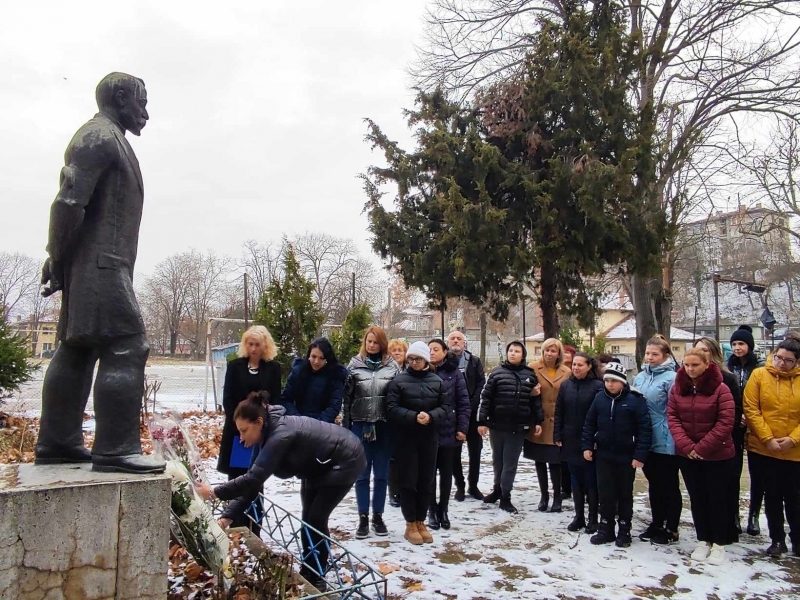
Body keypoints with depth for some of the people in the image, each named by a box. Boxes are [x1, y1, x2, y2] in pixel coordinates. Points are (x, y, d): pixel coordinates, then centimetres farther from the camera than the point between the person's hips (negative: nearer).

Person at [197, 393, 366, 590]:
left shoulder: (281, 435, -35)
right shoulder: (268, 435, -7)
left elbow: (254, 479, -37)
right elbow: (254, 480, -6)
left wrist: (214, 492, -30)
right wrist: (228, 515, -13)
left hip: (344, 461, -9)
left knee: (316, 519, -8)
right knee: (308, 519, 11)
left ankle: (317, 578, 7)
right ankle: (307, 573, 25)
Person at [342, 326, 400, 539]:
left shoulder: (392, 366, 1)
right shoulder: (354, 365, 0)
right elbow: (346, 398, 1)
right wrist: (346, 427, -1)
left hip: (384, 427, 1)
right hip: (360, 426, 0)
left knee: (381, 474, 10)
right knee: (362, 475, 7)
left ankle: (378, 516, 24)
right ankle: (363, 518, 17)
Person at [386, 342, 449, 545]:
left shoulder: (437, 381, 5)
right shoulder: (399, 380, -4)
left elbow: (445, 407, 3)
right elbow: (392, 408, -11)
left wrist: (431, 417, -17)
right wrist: (414, 417, -23)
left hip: (429, 437, 3)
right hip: (406, 438, -3)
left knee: (426, 481, 10)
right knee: (408, 481, 3)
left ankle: (421, 522, 23)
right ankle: (410, 525, 14)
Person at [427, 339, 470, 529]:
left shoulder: (454, 373, -1)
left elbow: (464, 403, -1)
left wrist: (462, 428, -7)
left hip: (449, 431, 0)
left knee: (446, 472, 10)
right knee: (429, 472, 7)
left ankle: (443, 510, 24)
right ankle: (432, 510, 19)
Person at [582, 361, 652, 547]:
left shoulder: (635, 399, -11)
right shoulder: (599, 398, 1)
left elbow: (645, 429, -12)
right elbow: (589, 424, 8)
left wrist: (640, 455, -15)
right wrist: (587, 446, 2)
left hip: (627, 457, -3)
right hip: (603, 455, 3)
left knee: (625, 495, 11)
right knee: (605, 494, 10)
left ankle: (624, 531, 23)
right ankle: (605, 529, 21)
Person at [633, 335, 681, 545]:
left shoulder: (671, 378, -13)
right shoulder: (640, 377, 8)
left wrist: (674, 437, -16)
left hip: (665, 442, -7)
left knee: (669, 486, 7)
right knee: (654, 484, 18)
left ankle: (671, 530, 19)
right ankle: (656, 524, 31)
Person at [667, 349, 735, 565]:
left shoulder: (720, 389, -12)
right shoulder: (677, 388, 0)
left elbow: (725, 422, -15)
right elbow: (672, 417, -3)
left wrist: (702, 447, -17)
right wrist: (686, 445, -14)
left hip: (717, 455, -3)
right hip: (687, 455, 4)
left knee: (717, 498, 7)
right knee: (697, 498, 12)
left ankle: (719, 544, 20)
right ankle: (703, 541, 25)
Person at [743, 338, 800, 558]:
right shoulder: (759, 375, -4)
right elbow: (750, 409, -8)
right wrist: (768, 439, -13)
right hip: (763, 449, -1)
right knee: (772, 495, 11)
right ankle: (777, 539, 24)